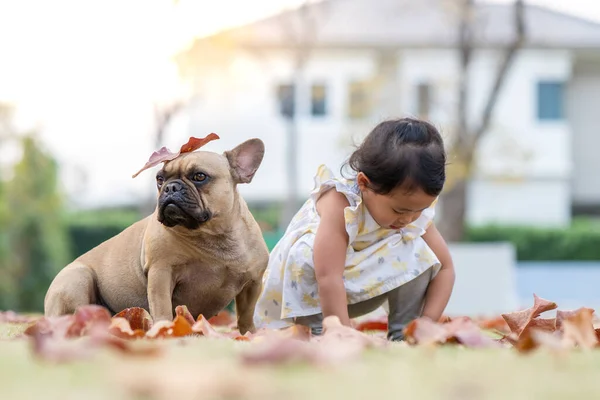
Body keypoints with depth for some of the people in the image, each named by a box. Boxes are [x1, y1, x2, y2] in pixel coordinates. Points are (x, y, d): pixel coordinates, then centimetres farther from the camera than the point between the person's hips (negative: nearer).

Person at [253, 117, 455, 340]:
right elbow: (328, 279, -41)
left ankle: (403, 334, -10)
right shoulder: (339, 204, -36)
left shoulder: (415, 207, -17)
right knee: (307, 255, -36)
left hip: (358, 289, 5)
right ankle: (315, 333, -22)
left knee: (417, 252, -16)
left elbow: (445, 268, -10)